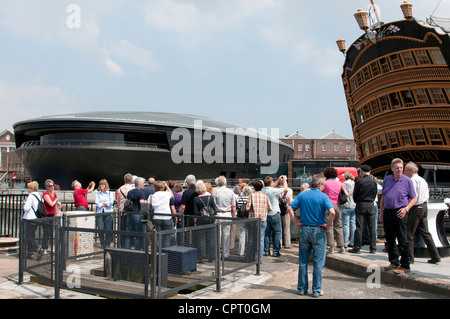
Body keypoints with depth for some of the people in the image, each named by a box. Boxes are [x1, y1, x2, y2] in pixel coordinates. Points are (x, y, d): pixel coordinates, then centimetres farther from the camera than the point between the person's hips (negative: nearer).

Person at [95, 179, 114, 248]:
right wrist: (107, 203, -4)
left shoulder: (109, 193, 11)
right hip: (100, 213, 1)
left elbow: (111, 202, -2)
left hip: (108, 212, -1)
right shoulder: (97, 193, 12)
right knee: (100, 229, -4)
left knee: (108, 229, -4)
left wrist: (103, 203, -5)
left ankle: (107, 243, 5)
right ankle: (102, 243, 9)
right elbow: (96, 203, 0)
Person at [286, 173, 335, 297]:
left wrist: (296, 223, 3)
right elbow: (332, 212, -22)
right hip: (318, 231, -4)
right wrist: (328, 225, -8)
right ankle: (317, 290, 11)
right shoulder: (323, 197, -9)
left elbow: (290, 209, -1)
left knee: (303, 261, 12)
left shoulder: (302, 195, 3)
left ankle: (302, 288, 19)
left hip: (304, 230, 4)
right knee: (318, 262, 6)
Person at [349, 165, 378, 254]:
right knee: (372, 228, 7)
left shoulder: (359, 181, -8)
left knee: (359, 228, 0)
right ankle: (373, 248, 10)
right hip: (371, 205, 3)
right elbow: (375, 194, 10)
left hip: (360, 206, -3)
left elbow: (354, 194, -1)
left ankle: (357, 248, 3)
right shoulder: (374, 181, 2)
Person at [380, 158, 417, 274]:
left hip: (400, 213, -5)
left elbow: (414, 198, -1)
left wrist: (406, 208, -16)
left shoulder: (407, 180, -3)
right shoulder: (387, 179, 11)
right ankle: (394, 263, 25)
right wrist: (381, 212, 13)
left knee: (402, 240, -4)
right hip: (388, 212, 5)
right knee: (390, 239, 12)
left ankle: (405, 266, 3)